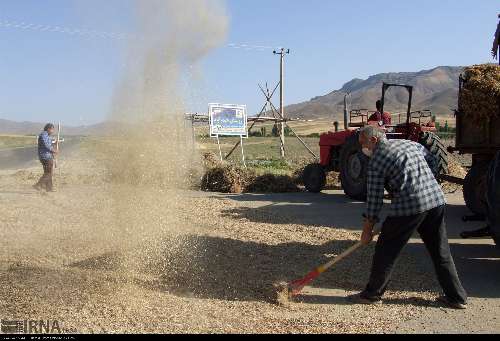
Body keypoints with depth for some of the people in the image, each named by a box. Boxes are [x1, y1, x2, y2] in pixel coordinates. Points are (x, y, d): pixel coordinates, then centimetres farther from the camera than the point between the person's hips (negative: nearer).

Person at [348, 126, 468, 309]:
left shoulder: (377, 160, -2)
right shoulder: (410, 143, 17)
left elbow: (374, 198, -2)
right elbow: (433, 162, 26)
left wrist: (367, 230, 5)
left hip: (409, 205, -7)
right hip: (436, 199, 7)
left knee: (386, 250, 7)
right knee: (441, 252, 16)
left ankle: (372, 294, 16)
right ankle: (457, 297, 23)